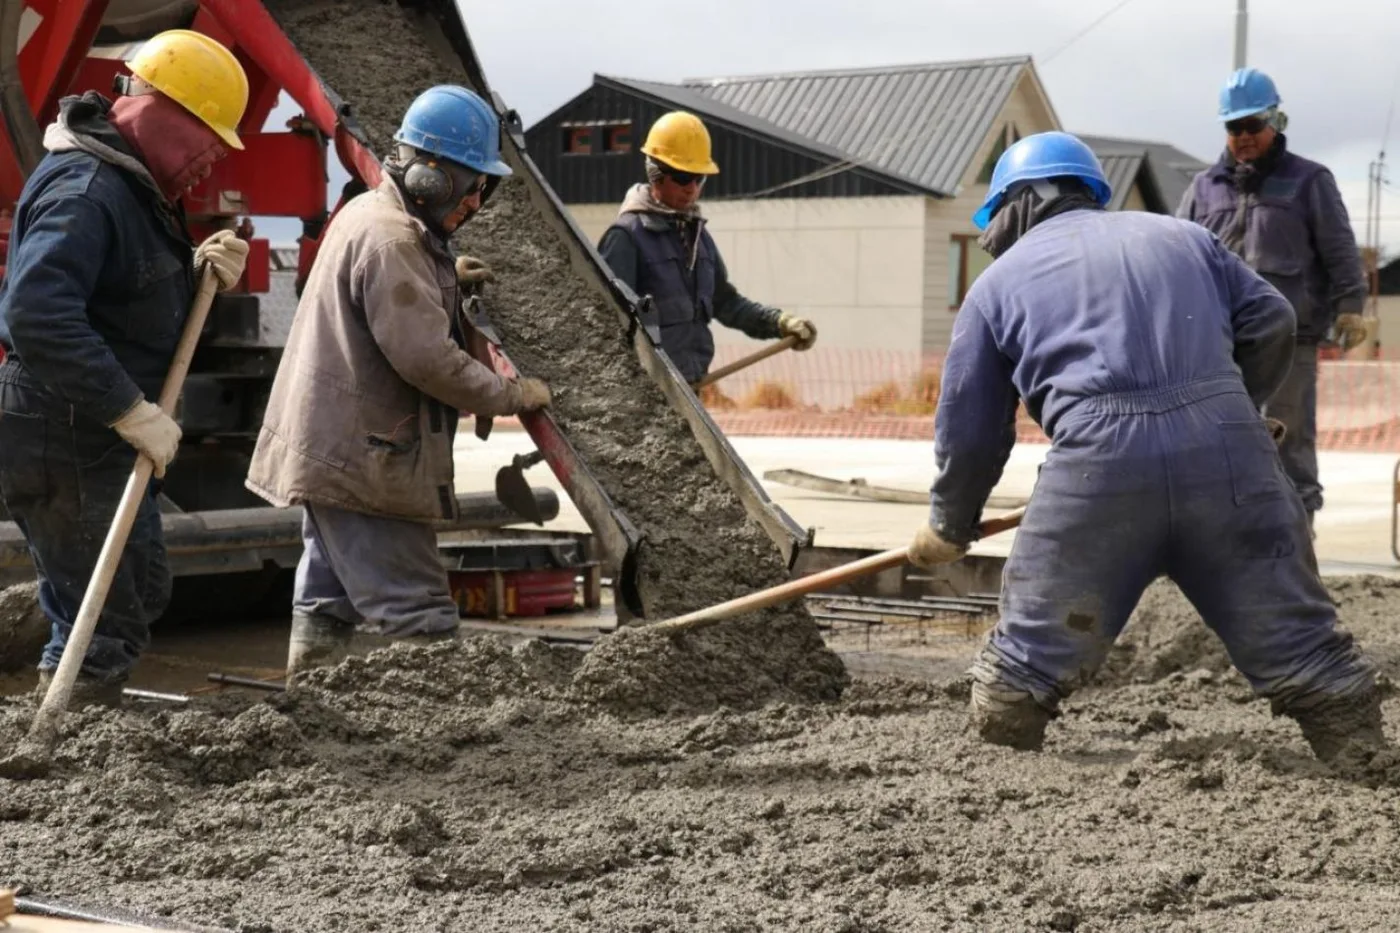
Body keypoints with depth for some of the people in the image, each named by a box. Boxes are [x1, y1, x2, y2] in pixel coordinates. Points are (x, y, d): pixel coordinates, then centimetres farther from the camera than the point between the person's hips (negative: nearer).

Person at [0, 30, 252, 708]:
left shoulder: (135, 185, 13)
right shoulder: (84, 189, -21)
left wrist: (200, 274, 1)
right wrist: (131, 411, -33)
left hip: (96, 434, 11)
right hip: (59, 440, -11)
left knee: (141, 594, 20)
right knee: (108, 620, -8)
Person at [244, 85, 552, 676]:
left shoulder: (367, 213, 14)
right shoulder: (390, 239, -19)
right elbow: (427, 358, -24)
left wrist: (444, 276, 21)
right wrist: (512, 396, -13)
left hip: (329, 447, 11)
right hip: (363, 458, -11)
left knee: (330, 599, 17)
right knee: (418, 616, -11)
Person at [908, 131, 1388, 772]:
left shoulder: (998, 283, 20)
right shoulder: (1183, 236, 26)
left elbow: (968, 430, 19)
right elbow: (1271, 323, 17)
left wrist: (950, 528, 33)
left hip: (1098, 460, -2)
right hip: (1228, 448, 2)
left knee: (1032, 650, 13)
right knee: (1295, 636, 8)